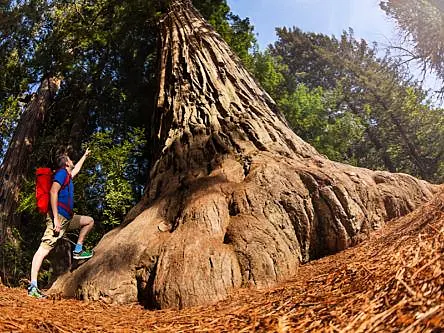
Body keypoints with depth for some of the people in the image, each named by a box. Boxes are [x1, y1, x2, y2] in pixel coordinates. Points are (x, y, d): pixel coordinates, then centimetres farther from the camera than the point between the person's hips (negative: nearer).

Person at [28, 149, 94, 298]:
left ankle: (77, 250, 18)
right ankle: (33, 286, -19)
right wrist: (56, 218, -25)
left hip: (67, 218, 10)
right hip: (59, 217, -10)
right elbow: (53, 192, -19)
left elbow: (76, 168, 46)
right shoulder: (61, 173, -5)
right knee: (44, 248, -14)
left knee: (89, 221, 22)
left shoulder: (68, 175, 22)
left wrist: (85, 155, 58)